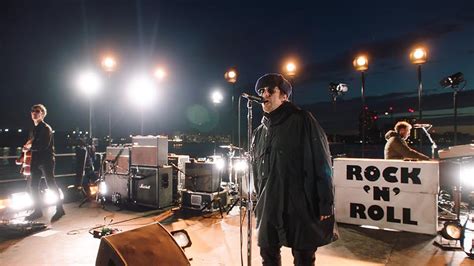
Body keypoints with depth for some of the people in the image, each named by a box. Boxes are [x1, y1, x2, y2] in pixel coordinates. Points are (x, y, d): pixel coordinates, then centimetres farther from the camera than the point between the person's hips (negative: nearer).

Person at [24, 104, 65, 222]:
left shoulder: (46, 128, -9)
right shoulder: (34, 129, 16)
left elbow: (44, 145, -20)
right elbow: (31, 145, 21)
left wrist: (30, 147, -10)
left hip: (46, 160, -8)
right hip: (36, 161, 8)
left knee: (51, 185, -6)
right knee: (33, 185, 9)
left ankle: (60, 210, 2)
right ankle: (38, 210, 20)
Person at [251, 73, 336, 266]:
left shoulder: (302, 121, -6)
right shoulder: (259, 132, 12)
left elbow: (321, 163, -9)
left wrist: (326, 204, -12)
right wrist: (260, 202, 17)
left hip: (301, 207, -5)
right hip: (269, 207, 6)